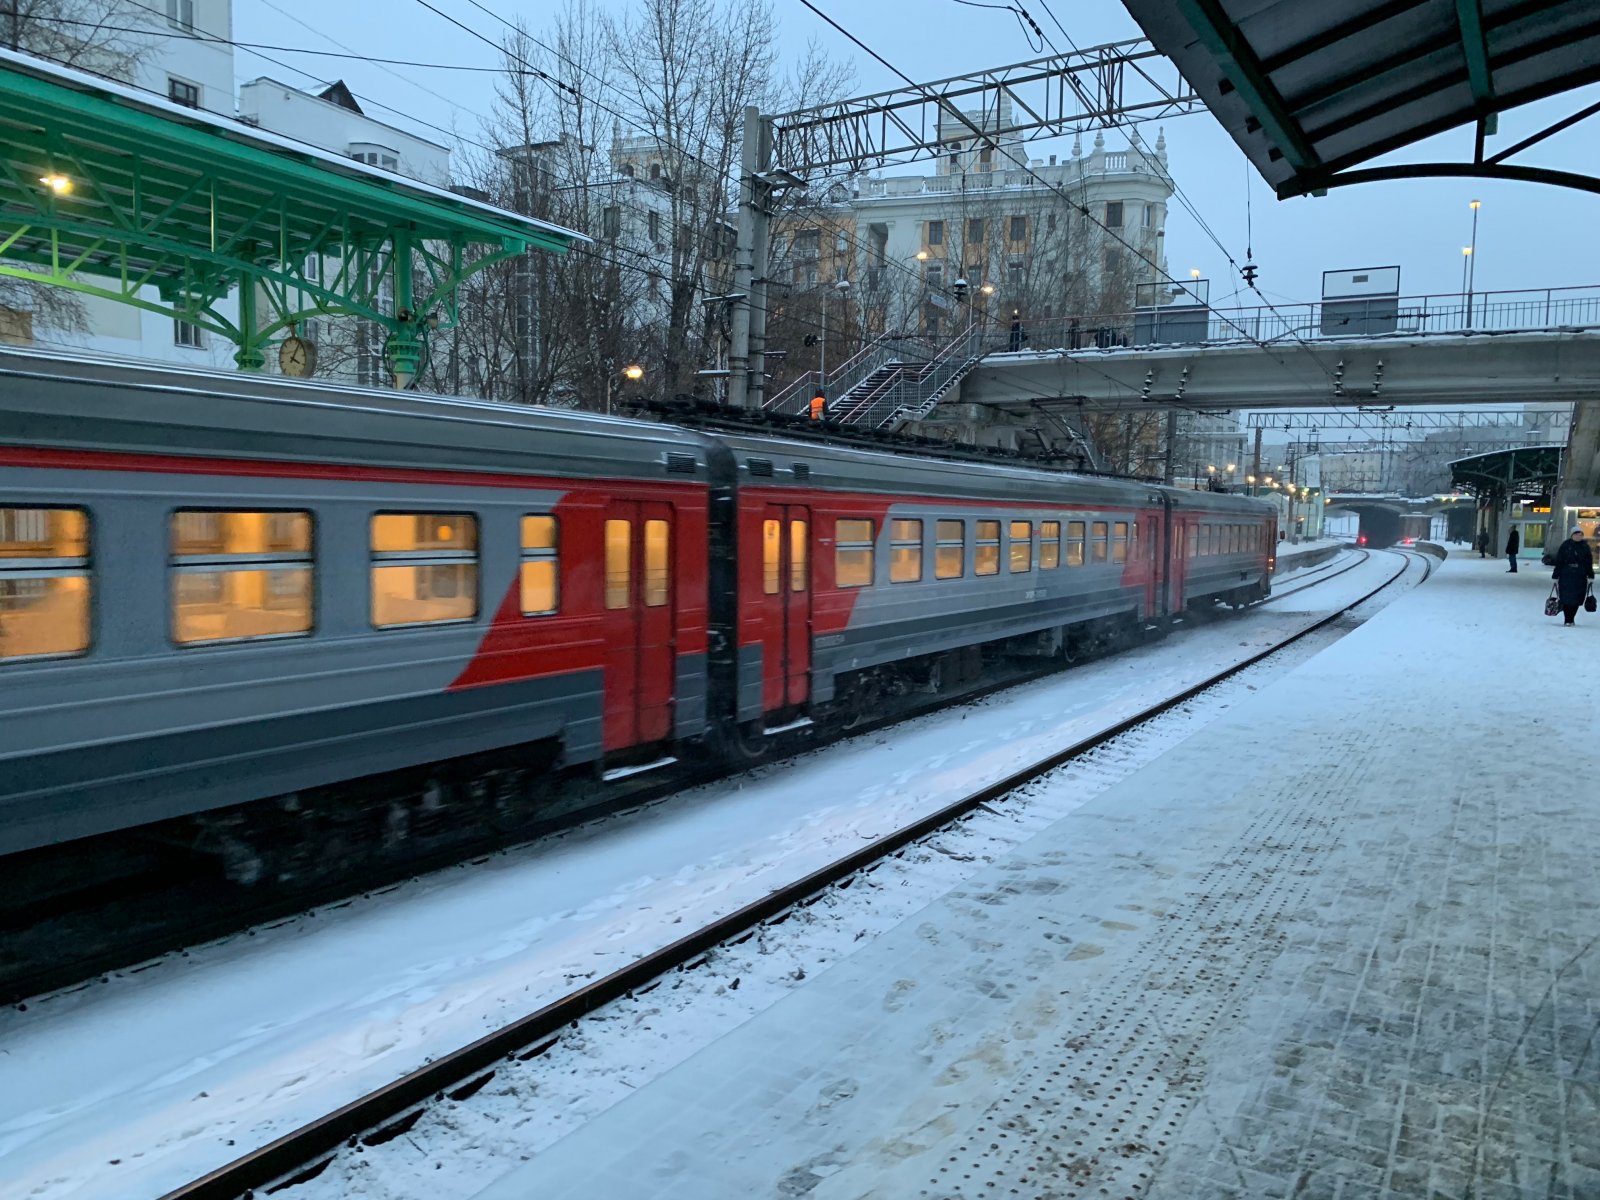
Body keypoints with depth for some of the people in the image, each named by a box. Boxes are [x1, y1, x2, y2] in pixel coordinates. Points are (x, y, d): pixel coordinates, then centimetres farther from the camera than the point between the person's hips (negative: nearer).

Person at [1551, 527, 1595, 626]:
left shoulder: (1585, 547, 7)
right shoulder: (1565, 545, -1)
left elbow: (1589, 563, 10)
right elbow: (1558, 561, 0)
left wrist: (1591, 576, 6)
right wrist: (1555, 576, -2)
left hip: (1580, 578, 2)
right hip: (1566, 576, -2)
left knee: (1576, 599, 2)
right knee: (1566, 599, -4)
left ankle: (1571, 619, 14)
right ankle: (1567, 619, 4)